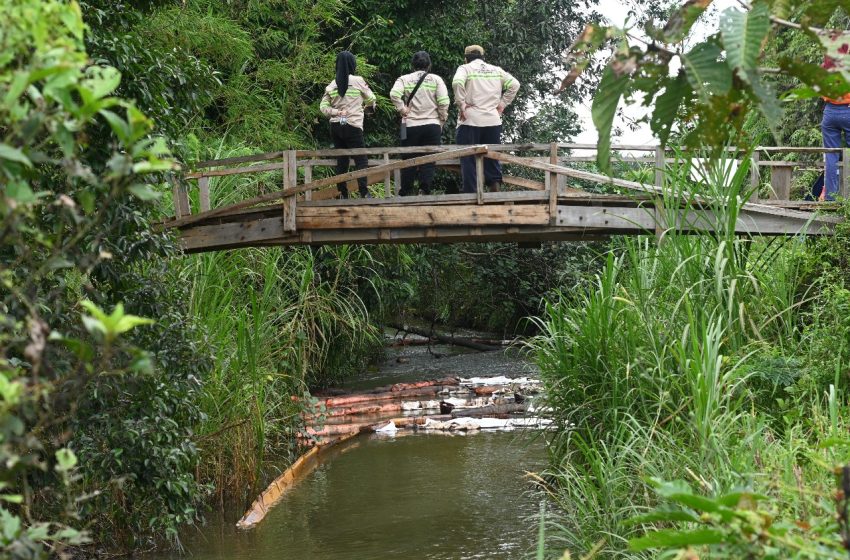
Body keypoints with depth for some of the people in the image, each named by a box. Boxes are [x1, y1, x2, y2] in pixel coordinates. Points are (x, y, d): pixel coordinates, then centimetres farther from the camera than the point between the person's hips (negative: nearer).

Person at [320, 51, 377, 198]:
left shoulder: (332, 85, 6)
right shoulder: (358, 81, -5)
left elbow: (323, 106, 3)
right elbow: (371, 99, 7)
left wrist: (336, 112, -2)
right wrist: (369, 105, 27)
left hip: (335, 126, 5)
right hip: (353, 127, -5)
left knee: (341, 161, 9)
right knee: (361, 160, -3)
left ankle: (343, 194, 7)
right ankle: (364, 193, -14)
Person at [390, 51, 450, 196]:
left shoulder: (404, 79, 3)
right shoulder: (436, 79, 3)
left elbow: (394, 94, -15)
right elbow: (444, 102, -6)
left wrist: (402, 109, -3)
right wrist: (442, 120, 6)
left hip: (410, 125, 1)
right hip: (432, 124, -1)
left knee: (409, 159, 9)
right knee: (429, 160, 1)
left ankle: (406, 192, 11)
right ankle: (425, 188, -13)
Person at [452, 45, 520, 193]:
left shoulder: (465, 68, 1)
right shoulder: (496, 70, 13)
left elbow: (457, 83, -19)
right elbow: (514, 84, 8)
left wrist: (461, 104, -11)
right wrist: (502, 104, 9)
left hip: (470, 121, -4)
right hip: (493, 121, 4)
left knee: (469, 160, -1)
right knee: (492, 158, 10)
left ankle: (471, 193, -7)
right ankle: (495, 191, 3)